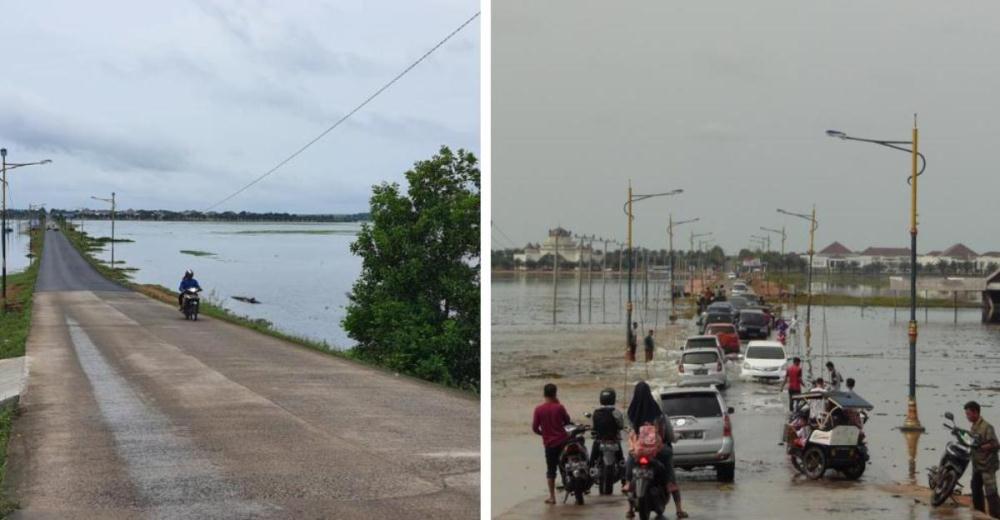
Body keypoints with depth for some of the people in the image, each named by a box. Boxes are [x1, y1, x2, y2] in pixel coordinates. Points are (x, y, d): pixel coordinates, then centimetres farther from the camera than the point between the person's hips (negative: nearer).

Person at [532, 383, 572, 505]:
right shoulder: (559, 407, -8)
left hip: (549, 443, 0)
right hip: (563, 440, 0)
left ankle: (552, 497, 7)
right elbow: (567, 421, 8)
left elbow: (535, 428, -5)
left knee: (551, 470, 7)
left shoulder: (538, 409, -8)